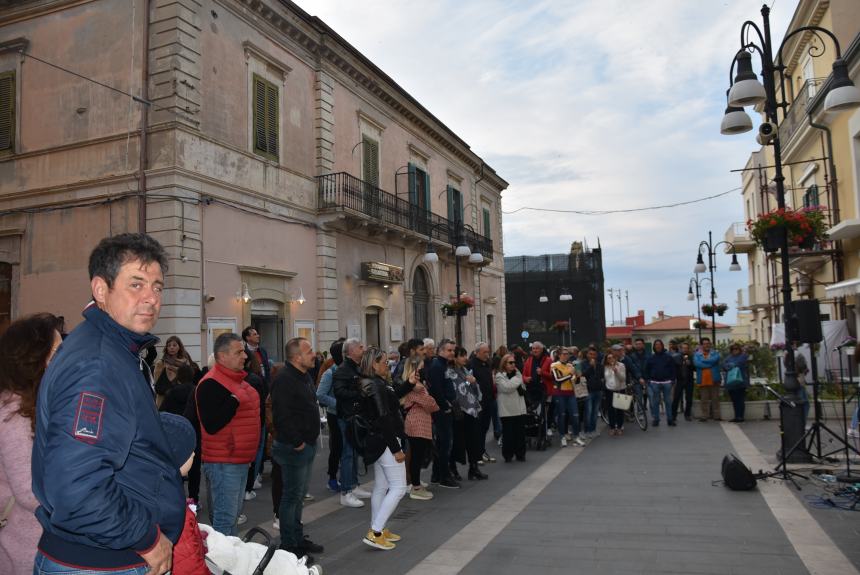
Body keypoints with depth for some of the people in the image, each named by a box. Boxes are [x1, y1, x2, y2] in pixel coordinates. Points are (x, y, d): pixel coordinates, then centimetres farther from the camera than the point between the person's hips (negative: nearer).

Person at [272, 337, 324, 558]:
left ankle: (298, 538, 31)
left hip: (308, 445, 10)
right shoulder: (284, 380, -21)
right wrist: (297, 443, -20)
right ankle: (289, 546, 12)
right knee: (292, 496, 1)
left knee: (299, 495, 19)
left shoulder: (304, 376, 11)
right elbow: (282, 416, -26)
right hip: (294, 448, -10)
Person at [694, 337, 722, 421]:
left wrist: (704, 360, -4)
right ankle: (704, 415, 6)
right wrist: (710, 364, -11)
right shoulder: (697, 354, 7)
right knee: (704, 399, 2)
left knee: (715, 398, 4)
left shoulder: (715, 353, 8)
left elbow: (715, 359, -13)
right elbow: (696, 363, -11)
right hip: (702, 379, 0)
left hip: (714, 379, 0)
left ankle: (716, 415, 9)